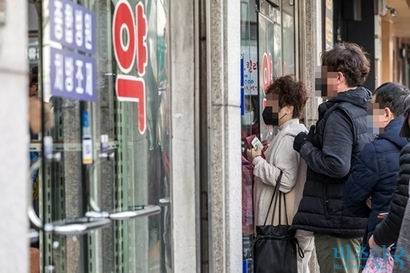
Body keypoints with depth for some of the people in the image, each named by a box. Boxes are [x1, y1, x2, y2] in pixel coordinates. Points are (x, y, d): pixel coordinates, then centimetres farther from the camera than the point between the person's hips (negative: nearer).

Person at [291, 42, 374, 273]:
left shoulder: (339, 114, -17)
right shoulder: (363, 111, 13)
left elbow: (336, 165, -26)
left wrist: (305, 147, -11)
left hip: (336, 219, -10)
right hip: (359, 217, 10)